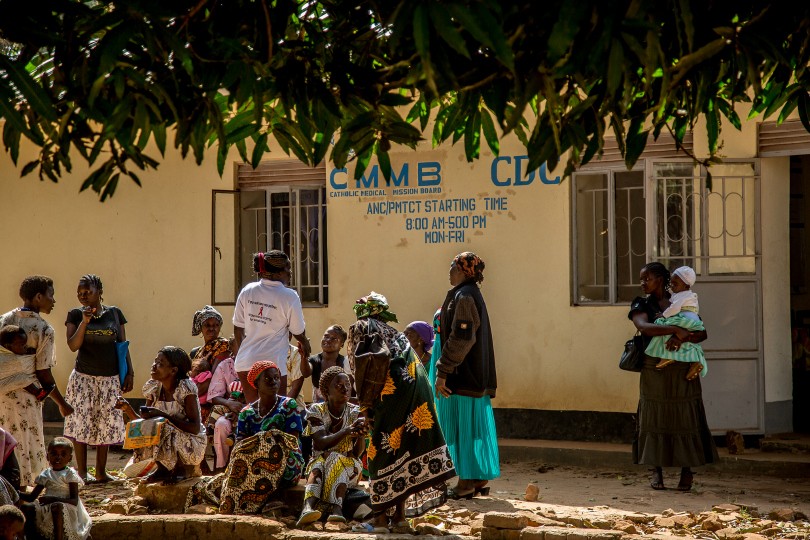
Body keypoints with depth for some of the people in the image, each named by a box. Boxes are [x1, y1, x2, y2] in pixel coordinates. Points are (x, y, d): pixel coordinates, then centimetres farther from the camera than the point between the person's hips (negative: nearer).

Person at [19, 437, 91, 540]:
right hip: (47, 509, 6)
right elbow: (32, 497, 15)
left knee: (56, 506, -40)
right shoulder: (45, 475, 13)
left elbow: (74, 501, -12)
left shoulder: (70, 474, -3)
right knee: (24, 508, -15)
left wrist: (53, 499, -25)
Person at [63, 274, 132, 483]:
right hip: (83, 378, -2)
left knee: (106, 425, 5)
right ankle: (82, 473, 2)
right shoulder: (75, 315, -1)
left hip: (110, 379, 2)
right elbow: (73, 345, -10)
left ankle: (101, 472, 15)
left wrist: (129, 373, 1)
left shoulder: (114, 313, 4)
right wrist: (84, 321, -20)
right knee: (81, 423, -4)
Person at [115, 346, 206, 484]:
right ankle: (162, 468, 2)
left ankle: (179, 469, -5)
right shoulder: (153, 388, -1)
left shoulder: (185, 388, -19)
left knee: (163, 429, -31)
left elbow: (195, 428, -24)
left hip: (192, 447, -6)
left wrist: (162, 415, -31)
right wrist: (128, 409, -18)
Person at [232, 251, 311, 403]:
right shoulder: (289, 297, -11)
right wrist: (304, 344, 22)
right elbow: (298, 333, -1)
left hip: (245, 363, 5)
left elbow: (238, 328, 9)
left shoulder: (247, 291, 2)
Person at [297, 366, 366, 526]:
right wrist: (347, 431, -33)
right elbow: (321, 444, -18)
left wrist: (361, 435, -31)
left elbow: (357, 453, -9)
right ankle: (308, 507, -62)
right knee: (319, 465, -34)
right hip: (319, 462, 0)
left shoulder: (355, 413, 0)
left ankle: (336, 509, -54)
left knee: (335, 459, -32)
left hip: (349, 468, 0)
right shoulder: (316, 411, -1)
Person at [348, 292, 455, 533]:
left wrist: (364, 404, 6)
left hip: (392, 391, -6)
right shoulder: (394, 333, 29)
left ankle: (380, 517, 0)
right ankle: (400, 514, 14)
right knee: (403, 449, 12)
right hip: (418, 392, 6)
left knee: (383, 451, 0)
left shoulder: (360, 327, 11)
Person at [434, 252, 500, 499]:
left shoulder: (464, 297, -15)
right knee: (475, 427, 11)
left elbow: (460, 339, -22)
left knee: (462, 426, -6)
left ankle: (466, 482, -5)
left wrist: (442, 372, -21)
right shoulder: (472, 294, 16)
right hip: (477, 374, 10)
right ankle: (480, 479, 14)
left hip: (462, 375, -10)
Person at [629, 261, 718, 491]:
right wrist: (675, 329, -27)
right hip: (654, 369, 0)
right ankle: (656, 470, 8)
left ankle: (687, 470, 7)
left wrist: (682, 338, -23)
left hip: (682, 371, 0)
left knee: (685, 418, -1)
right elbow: (643, 327, -18)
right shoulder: (641, 304, 3)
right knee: (654, 418, 0)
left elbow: (702, 333, -3)